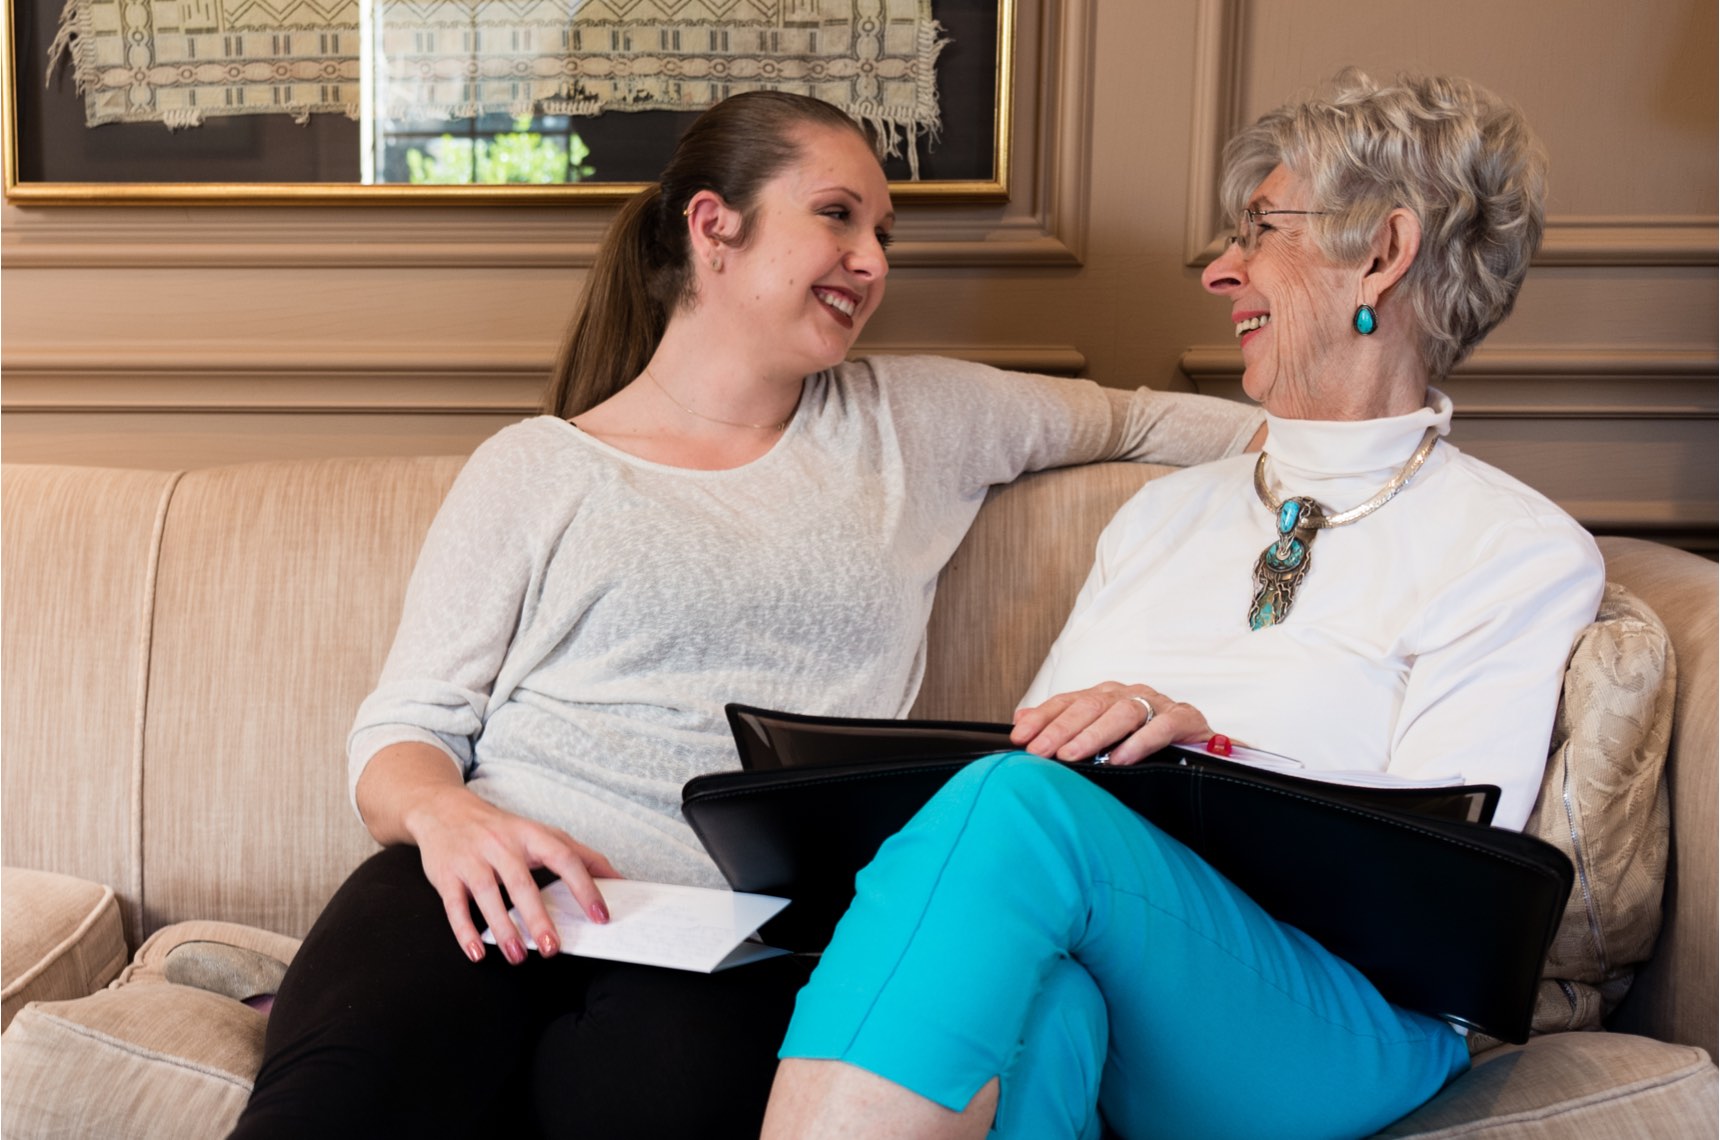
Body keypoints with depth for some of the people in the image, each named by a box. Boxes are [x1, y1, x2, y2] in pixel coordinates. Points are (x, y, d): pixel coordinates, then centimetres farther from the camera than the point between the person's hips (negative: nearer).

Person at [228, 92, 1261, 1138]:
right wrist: (442, 814, -15)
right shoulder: (536, 469, 12)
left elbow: (1142, 419, 32)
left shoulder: (917, 422, 21)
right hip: (494, 893, -2)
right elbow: (404, 732, 7)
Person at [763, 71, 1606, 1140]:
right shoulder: (1168, 510, 25)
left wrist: (1213, 749, -21)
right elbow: (1045, 741, 17)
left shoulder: (1526, 555, 6)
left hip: (1331, 1020, -4)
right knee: (1027, 1007, -37)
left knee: (1023, 804, -34)